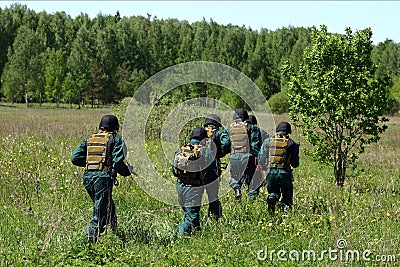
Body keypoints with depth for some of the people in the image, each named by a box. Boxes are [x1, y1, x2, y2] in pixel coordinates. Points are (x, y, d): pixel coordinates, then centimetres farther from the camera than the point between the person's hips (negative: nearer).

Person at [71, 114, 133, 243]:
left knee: (109, 208, 21)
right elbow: (117, 162, -10)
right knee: (100, 214, -4)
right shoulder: (116, 140, 3)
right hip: (103, 177, -6)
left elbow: (75, 158, 10)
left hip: (88, 177, 6)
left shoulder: (89, 139, 17)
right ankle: (89, 238, -14)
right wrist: (127, 171, 8)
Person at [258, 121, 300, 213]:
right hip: (285, 173, -1)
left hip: (270, 172, 1)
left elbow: (261, 160, 7)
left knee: (273, 192, 20)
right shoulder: (292, 144, 5)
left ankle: (272, 198, -13)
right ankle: (286, 207, -16)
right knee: (287, 196, 12)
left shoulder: (267, 141, 9)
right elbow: (295, 164, 7)